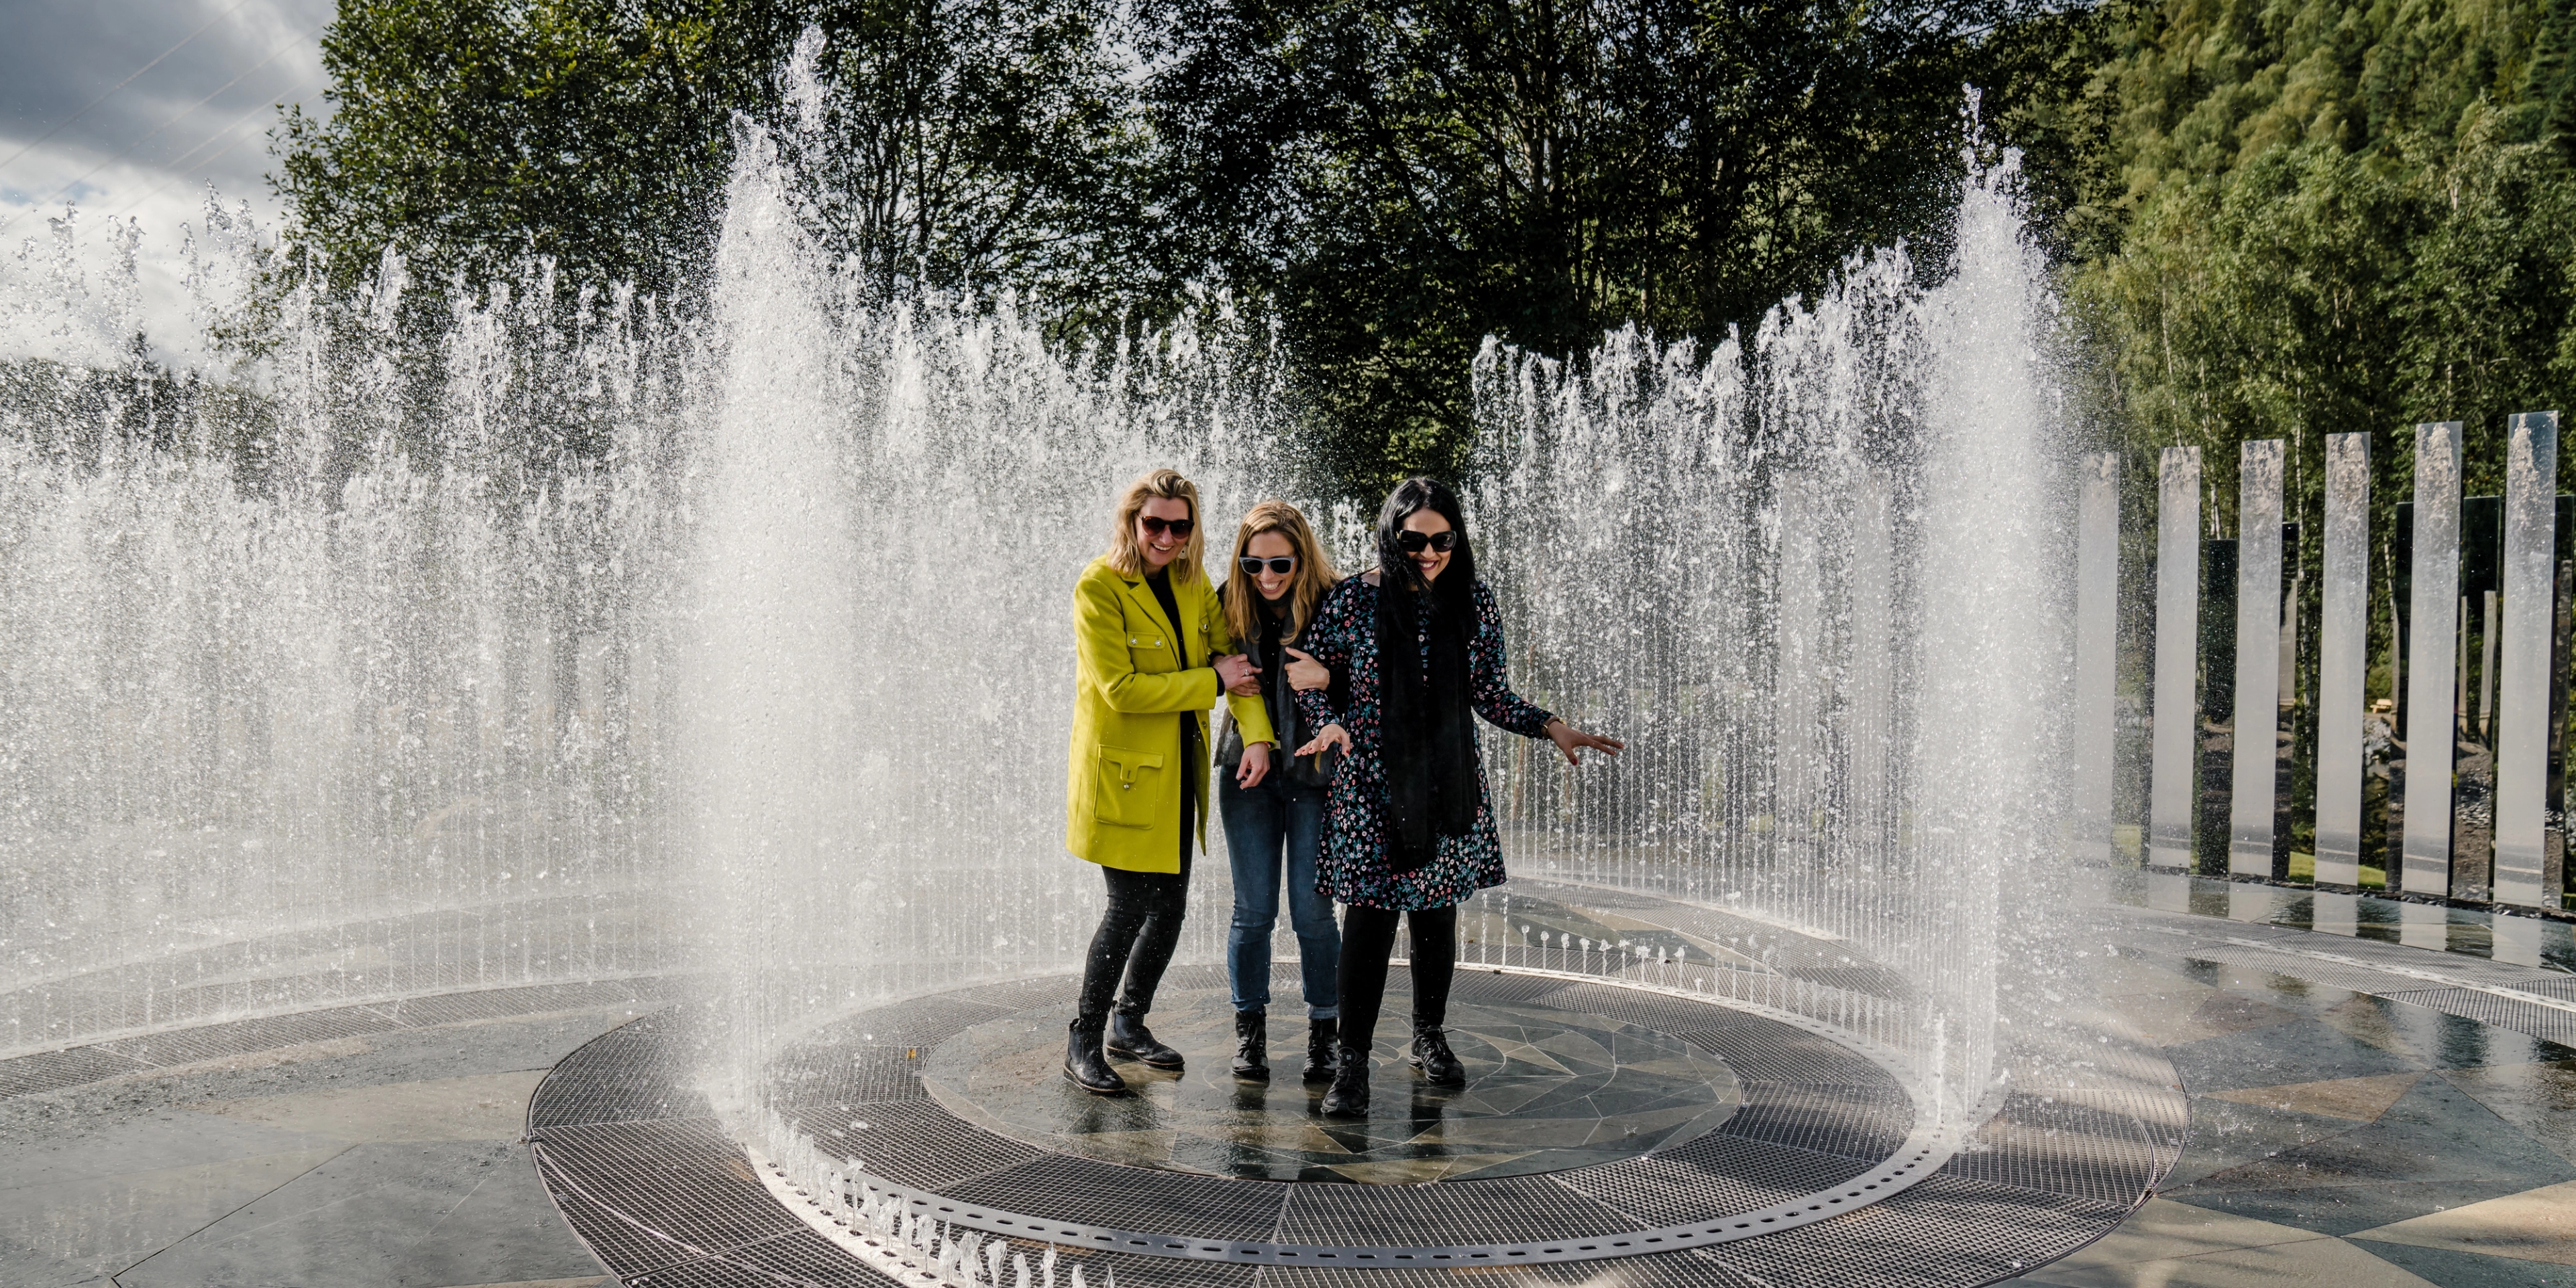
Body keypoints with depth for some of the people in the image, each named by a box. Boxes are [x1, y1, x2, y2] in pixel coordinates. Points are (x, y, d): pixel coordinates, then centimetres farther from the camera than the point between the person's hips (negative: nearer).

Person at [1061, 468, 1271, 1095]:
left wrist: (1256, 734, -14)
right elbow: (1120, 688, -20)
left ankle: (1129, 1021, 31)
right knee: (1129, 908, -6)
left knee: (1169, 905, 11)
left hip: (1178, 771, 6)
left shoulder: (1193, 584, 7)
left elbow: (1233, 655, 1)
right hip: (1120, 770, -6)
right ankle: (1084, 1040, 11)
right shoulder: (1098, 588, -14)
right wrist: (1212, 681, -16)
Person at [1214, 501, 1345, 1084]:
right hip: (1247, 771, 3)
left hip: (1315, 773, -2)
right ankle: (1250, 1030, 21)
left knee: (1313, 910, 1)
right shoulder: (1230, 605, 1)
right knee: (1253, 909, 7)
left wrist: (1327, 677, -27)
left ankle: (1323, 1032, 18)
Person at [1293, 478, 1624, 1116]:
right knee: (1369, 916, -7)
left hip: (1449, 785, 3)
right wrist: (1332, 723, -15)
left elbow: (1492, 696, 9)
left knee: (1438, 911, 12)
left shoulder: (1474, 601, 3)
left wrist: (1552, 727, -4)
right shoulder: (1354, 599, -6)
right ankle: (1351, 1061, 3)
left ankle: (1429, 1038, 31)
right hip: (1372, 785, -3)